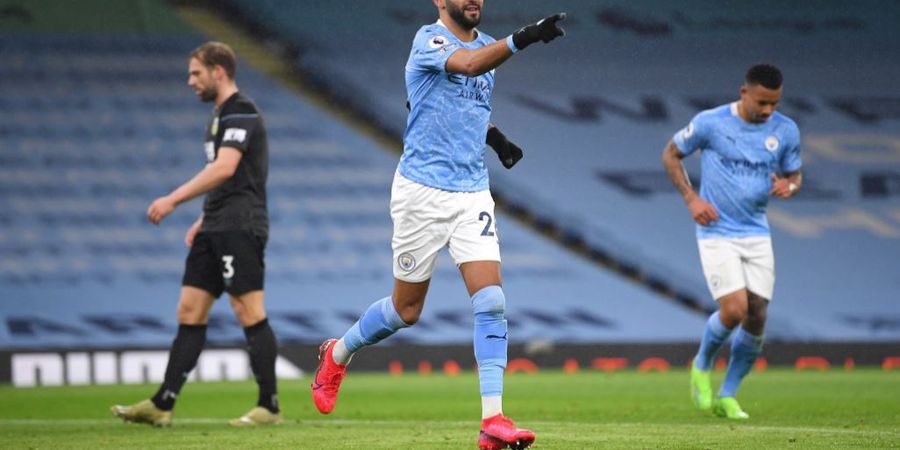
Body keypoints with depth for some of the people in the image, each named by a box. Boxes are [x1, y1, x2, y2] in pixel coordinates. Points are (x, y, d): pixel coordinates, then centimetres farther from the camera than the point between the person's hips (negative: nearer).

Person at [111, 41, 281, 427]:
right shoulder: (220, 115, 20)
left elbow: (225, 168, -24)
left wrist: (173, 199, -26)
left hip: (240, 228, -10)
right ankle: (162, 405, 5)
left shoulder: (241, 112, -12)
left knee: (250, 314, -8)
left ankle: (269, 406, -3)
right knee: (190, 312, 6)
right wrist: (202, 221, 21)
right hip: (216, 229, 10)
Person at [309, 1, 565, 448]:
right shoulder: (428, 40, -11)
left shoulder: (486, 45, 11)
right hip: (422, 191, -5)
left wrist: (492, 134, 12)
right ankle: (337, 354, 36)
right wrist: (521, 39, -49)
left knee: (490, 301, -11)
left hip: (472, 193, 5)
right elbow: (467, 65, -34)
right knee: (406, 310, 7)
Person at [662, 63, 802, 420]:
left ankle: (727, 396, 17)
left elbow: (794, 175, 14)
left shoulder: (786, 131, 0)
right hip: (717, 233, -4)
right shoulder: (710, 123, -10)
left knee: (757, 319, -1)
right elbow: (671, 154, 3)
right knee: (734, 311, -17)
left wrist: (788, 187, -12)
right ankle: (702, 366, 14)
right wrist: (691, 198, -9)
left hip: (757, 235, 4)